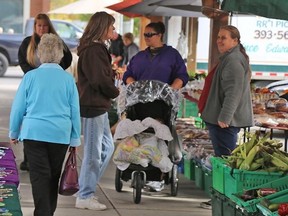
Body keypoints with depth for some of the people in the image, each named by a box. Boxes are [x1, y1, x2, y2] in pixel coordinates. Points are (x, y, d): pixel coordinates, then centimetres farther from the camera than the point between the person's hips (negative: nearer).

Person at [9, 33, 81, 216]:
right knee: (54, 176, 15)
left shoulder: (30, 76, -2)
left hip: (34, 132, -1)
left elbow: (18, 107, 2)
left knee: (39, 176, -1)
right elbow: (75, 111, 4)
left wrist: (14, 133, 15)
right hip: (61, 134, 2)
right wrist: (75, 139, 13)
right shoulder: (68, 79, 0)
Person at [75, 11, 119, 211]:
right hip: (94, 106, -11)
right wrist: (115, 92, -5)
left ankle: (87, 187, 23)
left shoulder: (97, 48, 16)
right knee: (93, 152, -3)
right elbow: (100, 80, -21)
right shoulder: (93, 50, -18)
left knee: (107, 147, 17)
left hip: (99, 105, 11)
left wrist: (113, 73, -5)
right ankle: (85, 196, 5)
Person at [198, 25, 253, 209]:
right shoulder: (228, 59, 20)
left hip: (226, 120, -11)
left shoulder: (233, 61, -17)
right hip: (221, 118, 11)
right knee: (223, 158, 14)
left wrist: (225, 117, -29)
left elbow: (234, 92, -25)